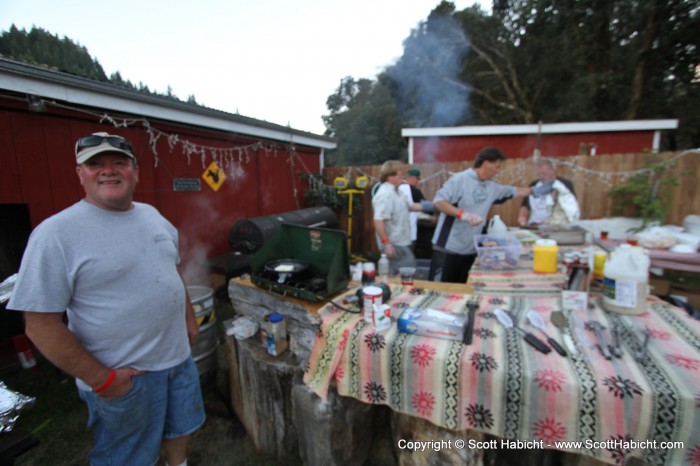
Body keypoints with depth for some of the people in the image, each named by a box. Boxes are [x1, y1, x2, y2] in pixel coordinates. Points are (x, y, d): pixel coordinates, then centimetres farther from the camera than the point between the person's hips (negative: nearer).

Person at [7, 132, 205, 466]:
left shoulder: (152, 215, 2)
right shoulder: (56, 234, -18)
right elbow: (41, 325, -17)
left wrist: (189, 318, 12)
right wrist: (100, 379, -16)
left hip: (178, 355, 6)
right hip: (123, 377, -5)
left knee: (180, 427, 27)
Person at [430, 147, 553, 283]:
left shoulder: (491, 188, 11)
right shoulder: (460, 179, -12)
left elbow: (513, 191, 29)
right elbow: (438, 201, -20)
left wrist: (534, 191, 31)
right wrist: (463, 214, -30)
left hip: (470, 250, 8)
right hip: (448, 249, -7)